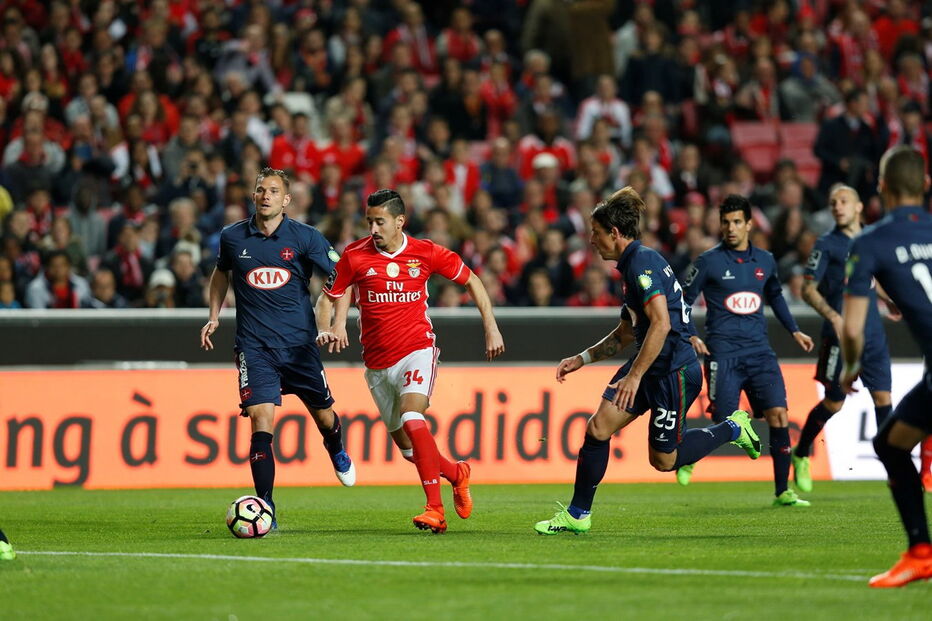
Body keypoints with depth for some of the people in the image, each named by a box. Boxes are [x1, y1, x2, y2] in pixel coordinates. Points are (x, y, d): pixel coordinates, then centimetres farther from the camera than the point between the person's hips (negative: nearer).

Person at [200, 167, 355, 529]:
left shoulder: (306, 238, -3)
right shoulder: (232, 238, 3)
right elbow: (221, 273, 24)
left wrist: (326, 325, -9)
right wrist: (214, 317, 14)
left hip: (299, 343, 0)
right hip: (254, 346, 0)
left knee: (323, 415, 13)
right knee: (261, 422, -14)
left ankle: (337, 453, 51)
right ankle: (265, 509, -10)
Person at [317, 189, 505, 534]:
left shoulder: (426, 253, -5)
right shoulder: (355, 256, -4)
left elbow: (471, 281, 7)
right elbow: (334, 295, 9)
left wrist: (491, 327, 3)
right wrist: (335, 328, -11)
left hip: (417, 351, -3)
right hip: (377, 361, 3)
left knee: (412, 418, -28)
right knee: (408, 449, 6)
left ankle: (435, 509, -27)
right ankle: (456, 473, 36)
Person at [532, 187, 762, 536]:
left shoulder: (642, 262, -18)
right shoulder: (632, 265, 13)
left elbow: (661, 324, -28)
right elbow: (626, 333, 24)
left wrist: (635, 375, -27)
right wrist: (582, 359, 20)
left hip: (675, 372, -9)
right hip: (650, 369, 9)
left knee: (663, 461, 3)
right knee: (597, 429, -2)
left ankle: (732, 429, 21)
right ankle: (577, 515, 6)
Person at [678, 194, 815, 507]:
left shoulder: (765, 261, 10)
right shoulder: (709, 262, -3)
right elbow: (683, 301, 1)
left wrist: (794, 331, 26)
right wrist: (691, 336, -12)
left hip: (759, 351, 4)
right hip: (723, 353, -4)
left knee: (779, 415, -8)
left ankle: (782, 491, -1)